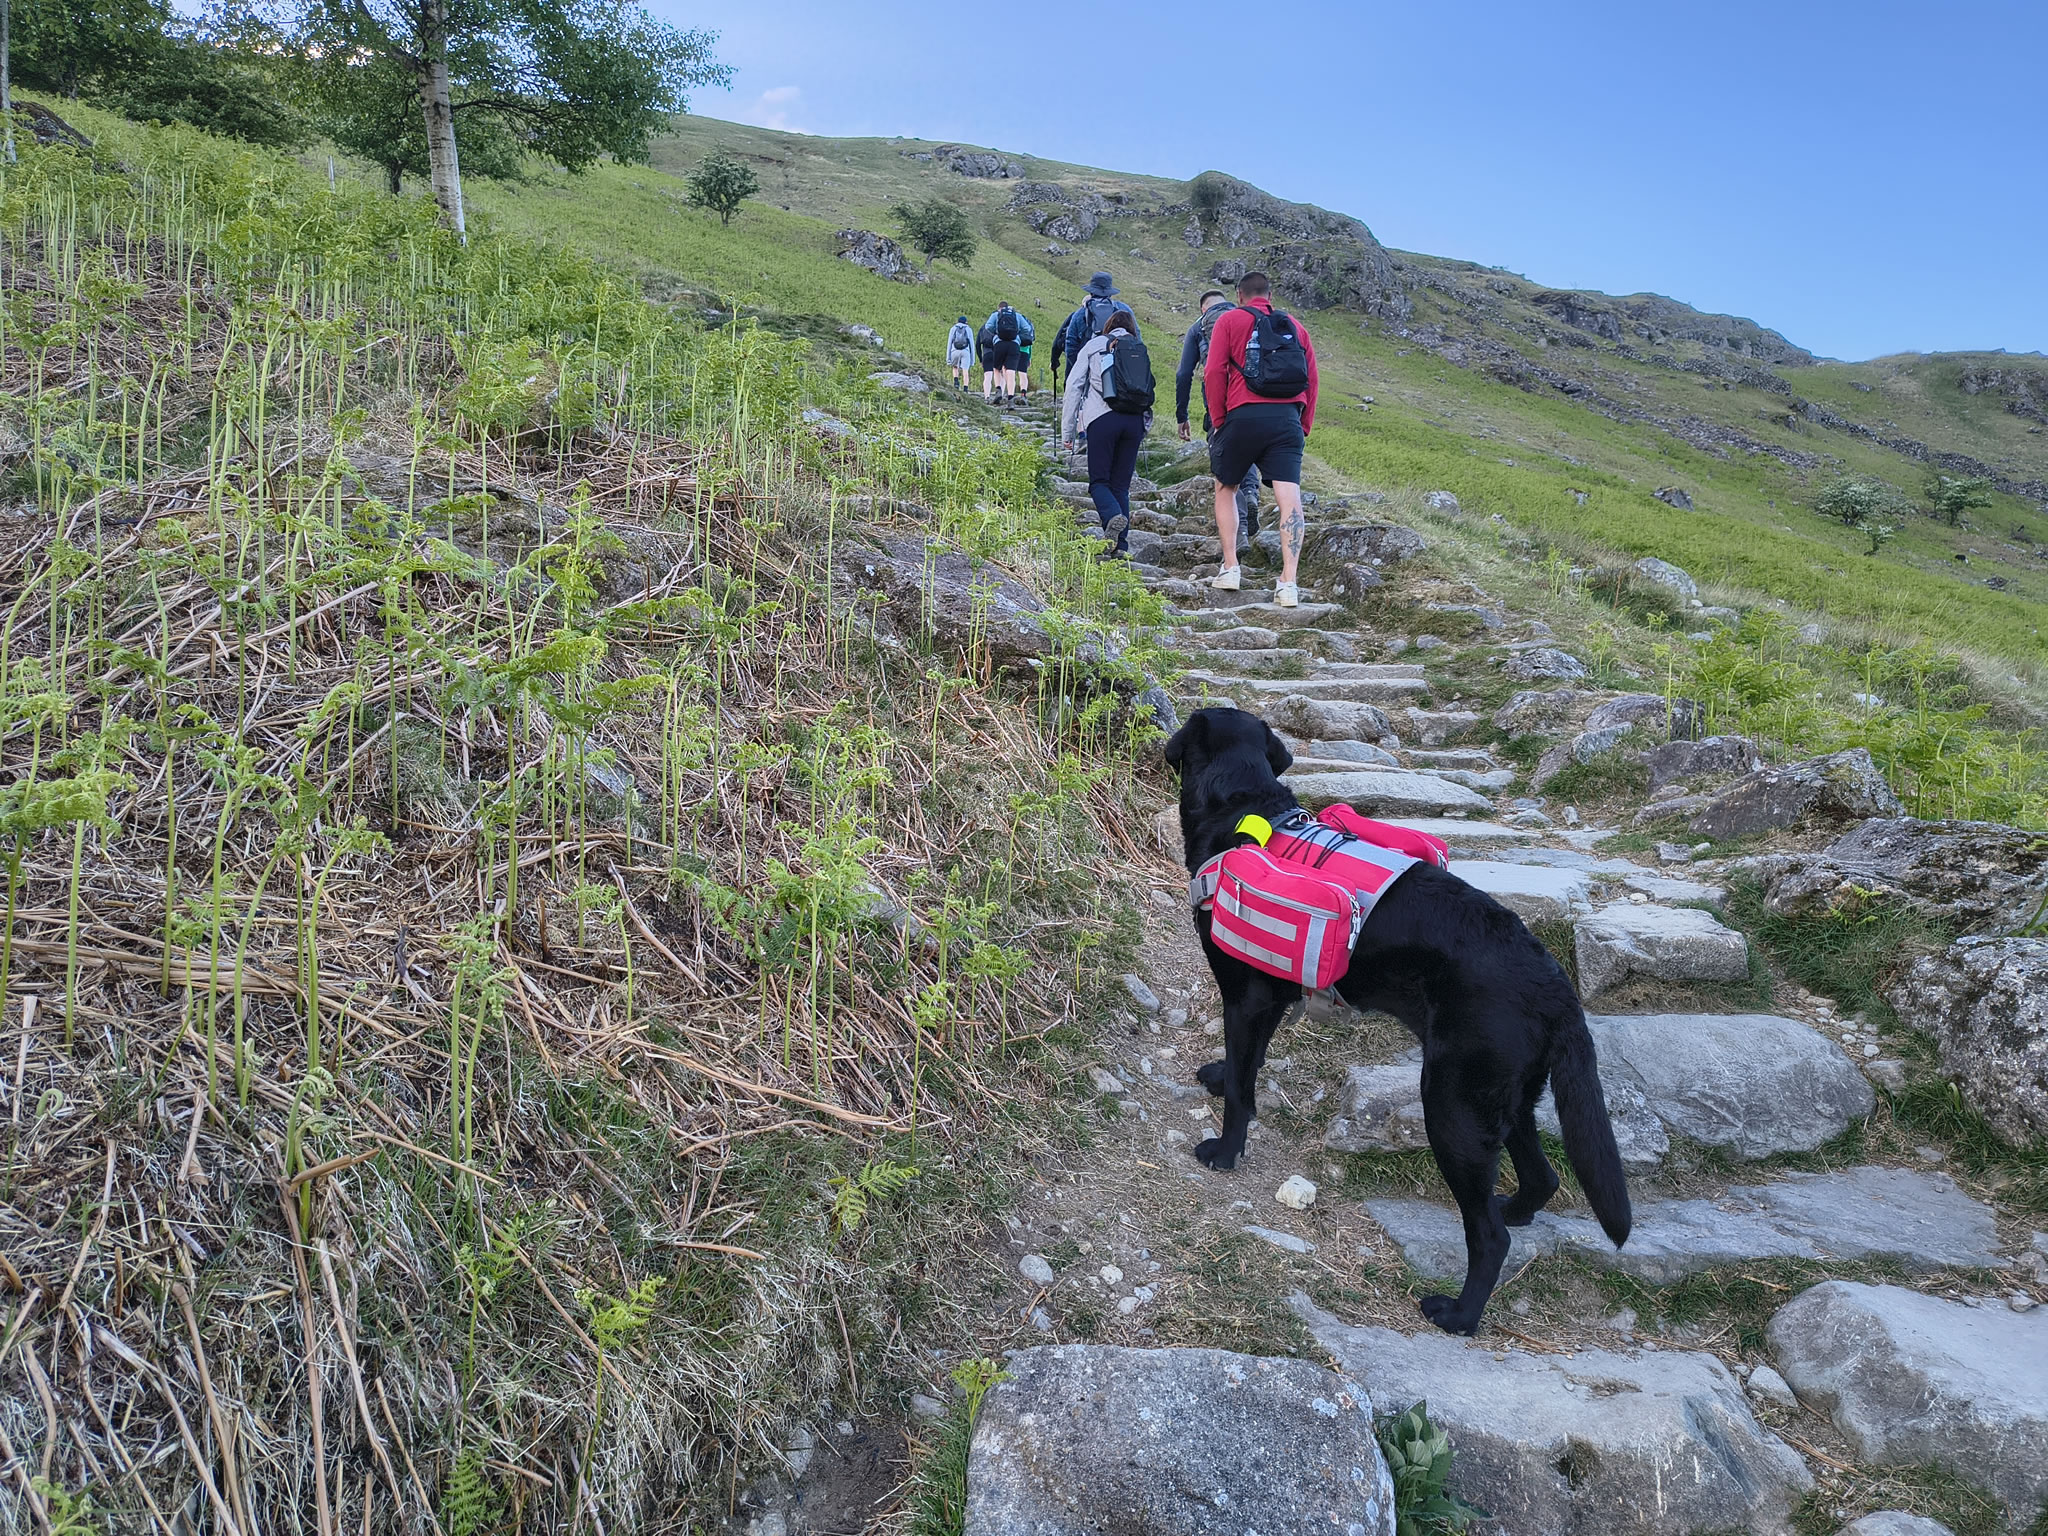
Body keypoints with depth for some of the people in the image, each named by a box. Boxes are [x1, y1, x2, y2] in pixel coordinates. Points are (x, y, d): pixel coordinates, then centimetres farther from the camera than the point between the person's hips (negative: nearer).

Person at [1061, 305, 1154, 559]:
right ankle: (1121, 546, 1)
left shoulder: (1094, 345, 12)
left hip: (1103, 418, -3)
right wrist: (1143, 432, 17)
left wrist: (1067, 432, 7)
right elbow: (1150, 391, 12)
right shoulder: (1142, 351, 20)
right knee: (1121, 484, 9)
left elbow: (1074, 387, 5)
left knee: (1099, 480, 4)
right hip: (1135, 421, 3)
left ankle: (1112, 516, -26)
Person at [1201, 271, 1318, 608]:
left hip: (1244, 416, -2)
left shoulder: (1229, 320, 9)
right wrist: (1305, 426, 17)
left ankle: (1230, 568, 11)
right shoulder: (1295, 327, 20)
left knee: (1225, 488, 18)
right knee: (1289, 498, -6)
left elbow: (1214, 372, -1)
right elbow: (1312, 379, 15)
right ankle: (1289, 583, -16)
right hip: (1288, 420, 2)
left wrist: (1219, 419, 6)